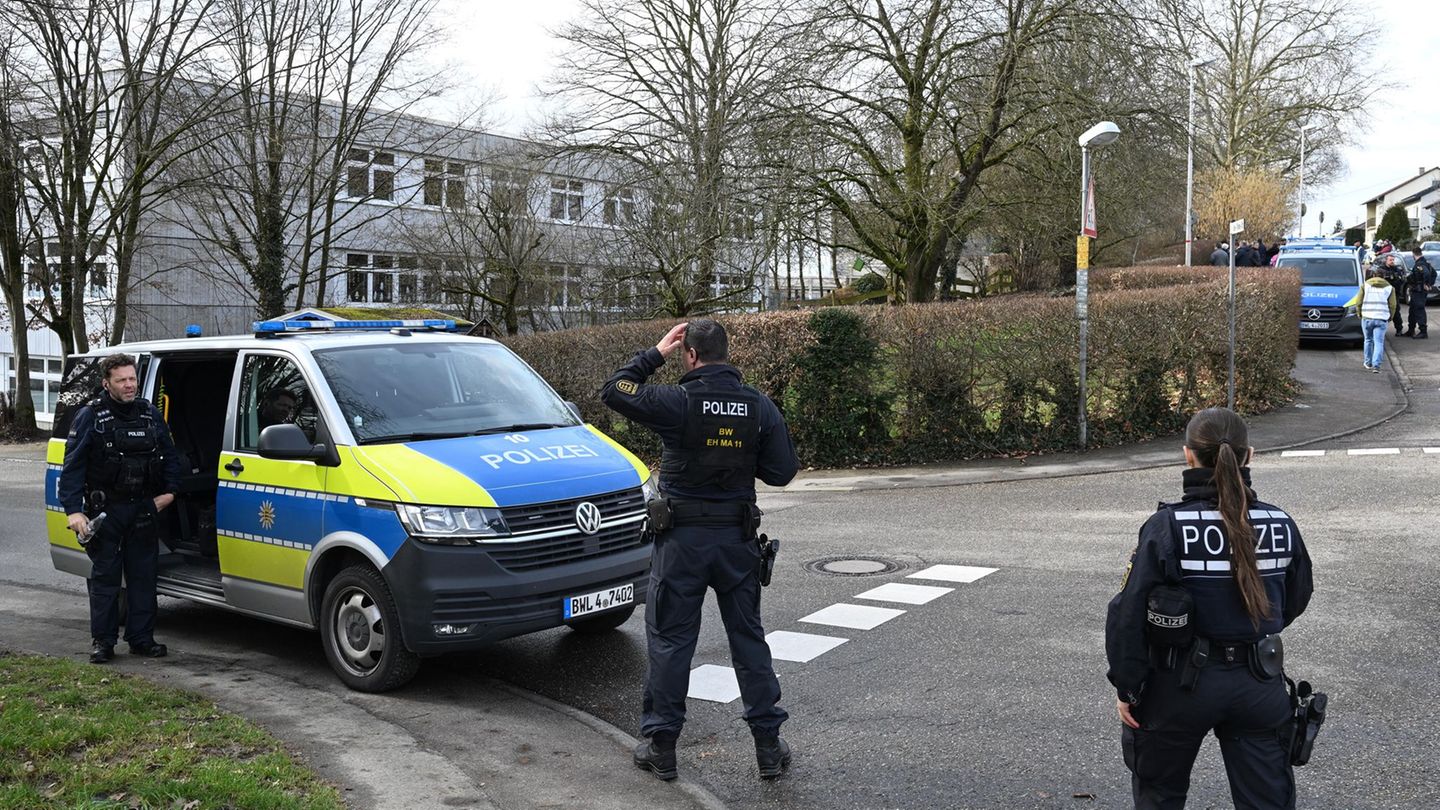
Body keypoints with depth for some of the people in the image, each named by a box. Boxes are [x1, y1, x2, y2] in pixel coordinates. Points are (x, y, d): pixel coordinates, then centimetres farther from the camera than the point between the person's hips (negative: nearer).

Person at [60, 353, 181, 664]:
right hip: (105, 510, -4)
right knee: (105, 577, 1)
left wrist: (169, 491, 6)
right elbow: (72, 467, -8)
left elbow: (170, 456, 18)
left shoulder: (150, 414, 8)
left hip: (143, 509, 4)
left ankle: (142, 638, 14)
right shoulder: (90, 417, -5)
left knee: (143, 576, 6)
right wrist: (74, 510, -16)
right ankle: (102, 641, 9)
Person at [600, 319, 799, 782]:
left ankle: (661, 747, 14)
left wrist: (656, 354, 1)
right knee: (748, 639, 12)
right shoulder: (759, 407, -4)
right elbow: (782, 471, -3)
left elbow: (613, 392, -5)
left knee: (669, 640, 8)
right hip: (737, 538, 3)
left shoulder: (677, 403, -15)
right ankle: (769, 747, 16)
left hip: (682, 539, -3)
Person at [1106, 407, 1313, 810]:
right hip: (1260, 683, 3)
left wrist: (1126, 687, -8)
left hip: (1181, 684, -3)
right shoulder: (1281, 525, -6)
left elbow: (1128, 614, -18)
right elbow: (1295, 602, 10)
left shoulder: (1166, 527, -18)